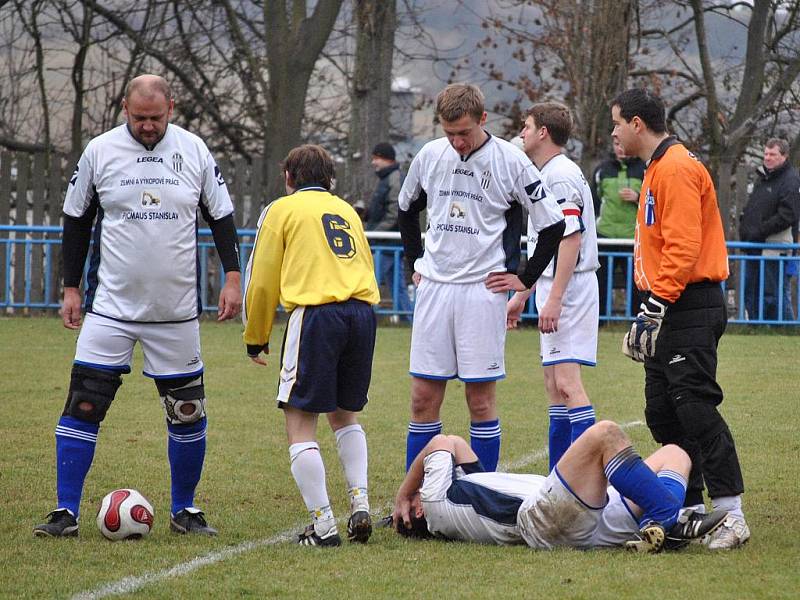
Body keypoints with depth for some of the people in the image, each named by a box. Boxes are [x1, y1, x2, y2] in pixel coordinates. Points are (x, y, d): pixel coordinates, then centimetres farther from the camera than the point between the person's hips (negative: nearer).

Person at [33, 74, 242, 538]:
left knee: (187, 412, 5)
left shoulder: (194, 151, 1)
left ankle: (185, 509, 20)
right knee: (83, 405, -8)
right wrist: (71, 288, 5)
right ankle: (67, 513, -3)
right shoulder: (100, 151, -1)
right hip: (110, 306, -1)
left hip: (177, 309, 1)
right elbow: (76, 220, 8)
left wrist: (233, 277, 0)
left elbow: (221, 216, 9)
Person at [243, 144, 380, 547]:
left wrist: (256, 339, 19)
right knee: (345, 415, 23)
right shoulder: (347, 211, 24)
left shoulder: (282, 209, 9)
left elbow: (262, 282, 7)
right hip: (362, 312, 5)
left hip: (316, 313, -5)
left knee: (300, 423, 0)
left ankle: (323, 525, -8)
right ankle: (360, 504, 8)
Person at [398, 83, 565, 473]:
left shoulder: (511, 161, -7)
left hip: (482, 290, -4)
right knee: (424, 397, 3)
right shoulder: (429, 156, 6)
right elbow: (406, 210, 25)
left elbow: (553, 225, -1)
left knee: (480, 400, -2)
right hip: (433, 286, 4)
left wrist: (525, 279, -1)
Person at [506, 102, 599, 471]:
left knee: (566, 382, -16)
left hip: (568, 289, -11)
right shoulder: (546, 175, 19)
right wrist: (521, 295, 29)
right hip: (553, 290, 11)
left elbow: (571, 240, -21)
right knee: (554, 382, 12)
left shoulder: (561, 175, -13)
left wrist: (554, 299, -24)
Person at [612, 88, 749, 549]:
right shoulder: (659, 168, 20)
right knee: (662, 412, 10)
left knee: (696, 406, -15)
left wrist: (656, 307, -21)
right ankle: (690, 508, 16)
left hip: (691, 311, -11)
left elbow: (682, 247, -21)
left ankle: (731, 515, -16)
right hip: (671, 314, 11)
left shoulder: (676, 168, -13)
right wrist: (650, 313, 20)